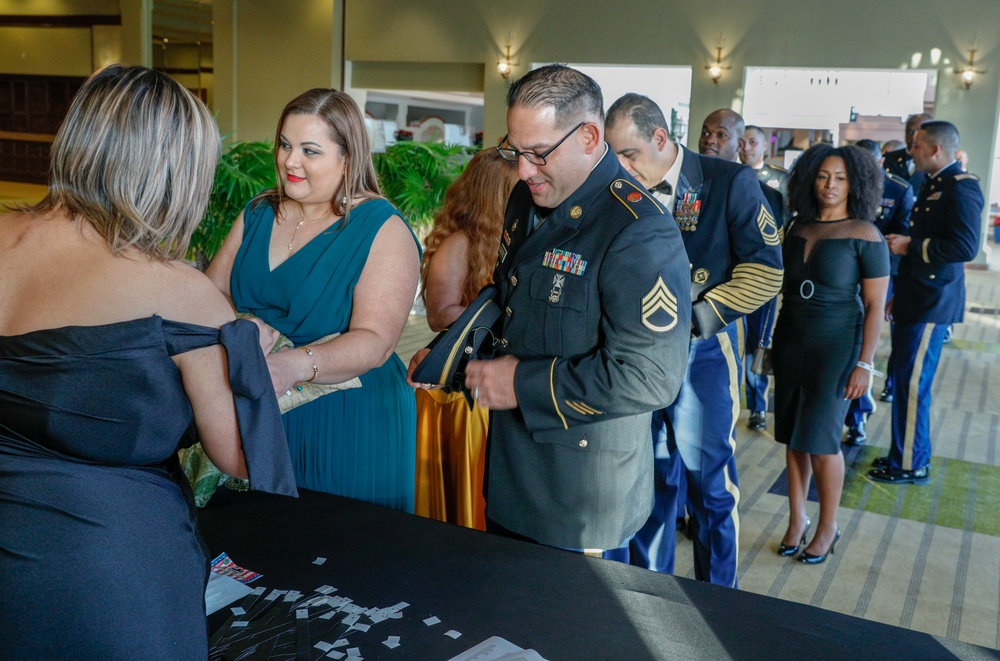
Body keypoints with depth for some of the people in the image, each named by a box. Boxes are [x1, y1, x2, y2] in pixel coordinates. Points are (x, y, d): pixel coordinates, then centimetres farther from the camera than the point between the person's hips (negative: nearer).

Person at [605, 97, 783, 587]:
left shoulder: (730, 182, -7)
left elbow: (766, 270, -8)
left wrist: (694, 317, -13)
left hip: (702, 351, -3)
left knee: (711, 483, 5)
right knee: (650, 476, 12)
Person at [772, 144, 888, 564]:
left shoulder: (865, 236, -9)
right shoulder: (798, 229, 5)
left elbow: (875, 305, -9)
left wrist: (864, 364, -13)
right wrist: (774, 342, 8)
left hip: (836, 346, -5)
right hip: (791, 340, 5)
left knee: (820, 438, -1)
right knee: (793, 435, 8)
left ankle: (827, 527, 19)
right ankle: (797, 519, 23)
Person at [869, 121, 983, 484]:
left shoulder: (961, 187, -14)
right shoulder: (933, 185, 15)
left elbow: (965, 247, -24)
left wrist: (909, 246, -17)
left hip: (931, 304, -9)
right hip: (913, 300, 9)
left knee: (912, 384, -4)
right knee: (904, 380, 14)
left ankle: (911, 464, 7)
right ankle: (904, 454, 26)